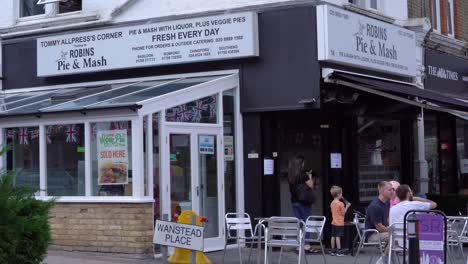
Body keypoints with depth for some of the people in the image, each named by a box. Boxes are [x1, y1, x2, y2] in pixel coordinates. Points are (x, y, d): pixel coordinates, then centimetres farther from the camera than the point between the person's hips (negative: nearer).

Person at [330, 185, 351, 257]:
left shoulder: (332, 203, 7)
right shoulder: (340, 204, -15)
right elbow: (343, 213, -11)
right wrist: (347, 206, -2)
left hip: (333, 222, 7)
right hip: (339, 223, -7)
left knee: (333, 236, 9)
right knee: (338, 237, -7)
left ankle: (333, 251, 14)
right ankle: (339, 251, -6)